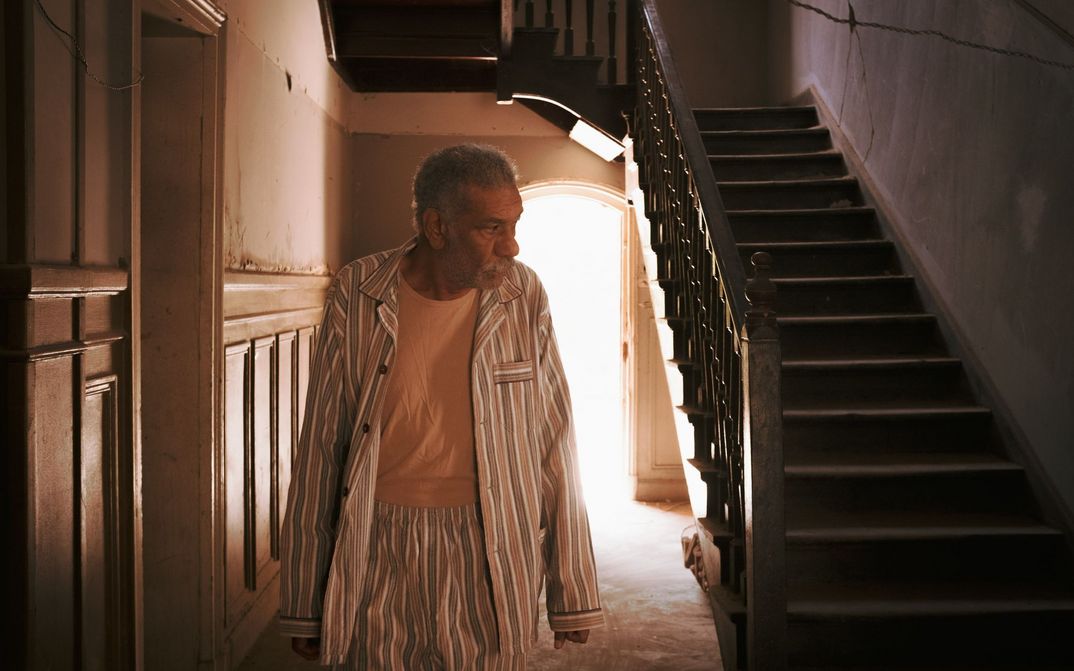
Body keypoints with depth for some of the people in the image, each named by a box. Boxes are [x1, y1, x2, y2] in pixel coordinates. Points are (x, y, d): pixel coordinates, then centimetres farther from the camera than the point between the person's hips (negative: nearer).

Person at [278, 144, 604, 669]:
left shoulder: (523, 297, -2)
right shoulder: (356, 296, -5)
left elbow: (554, 449, 0)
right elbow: (319, 450, 0)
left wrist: (572, 595, 2)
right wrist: (303, 606, 2)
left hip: (487, 556, 1)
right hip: (379, 554, 0)